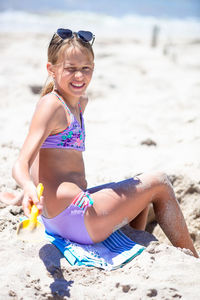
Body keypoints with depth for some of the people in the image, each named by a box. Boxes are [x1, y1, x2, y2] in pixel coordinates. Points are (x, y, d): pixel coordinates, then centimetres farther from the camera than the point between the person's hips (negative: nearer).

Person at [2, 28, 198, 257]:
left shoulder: (80, 103, 13)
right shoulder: (51, 105, -16)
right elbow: (21, 166, -25)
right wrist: (29, 188, -47)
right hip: (71, 216, -10)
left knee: (139, 187, 29)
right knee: (158, 183, 2)